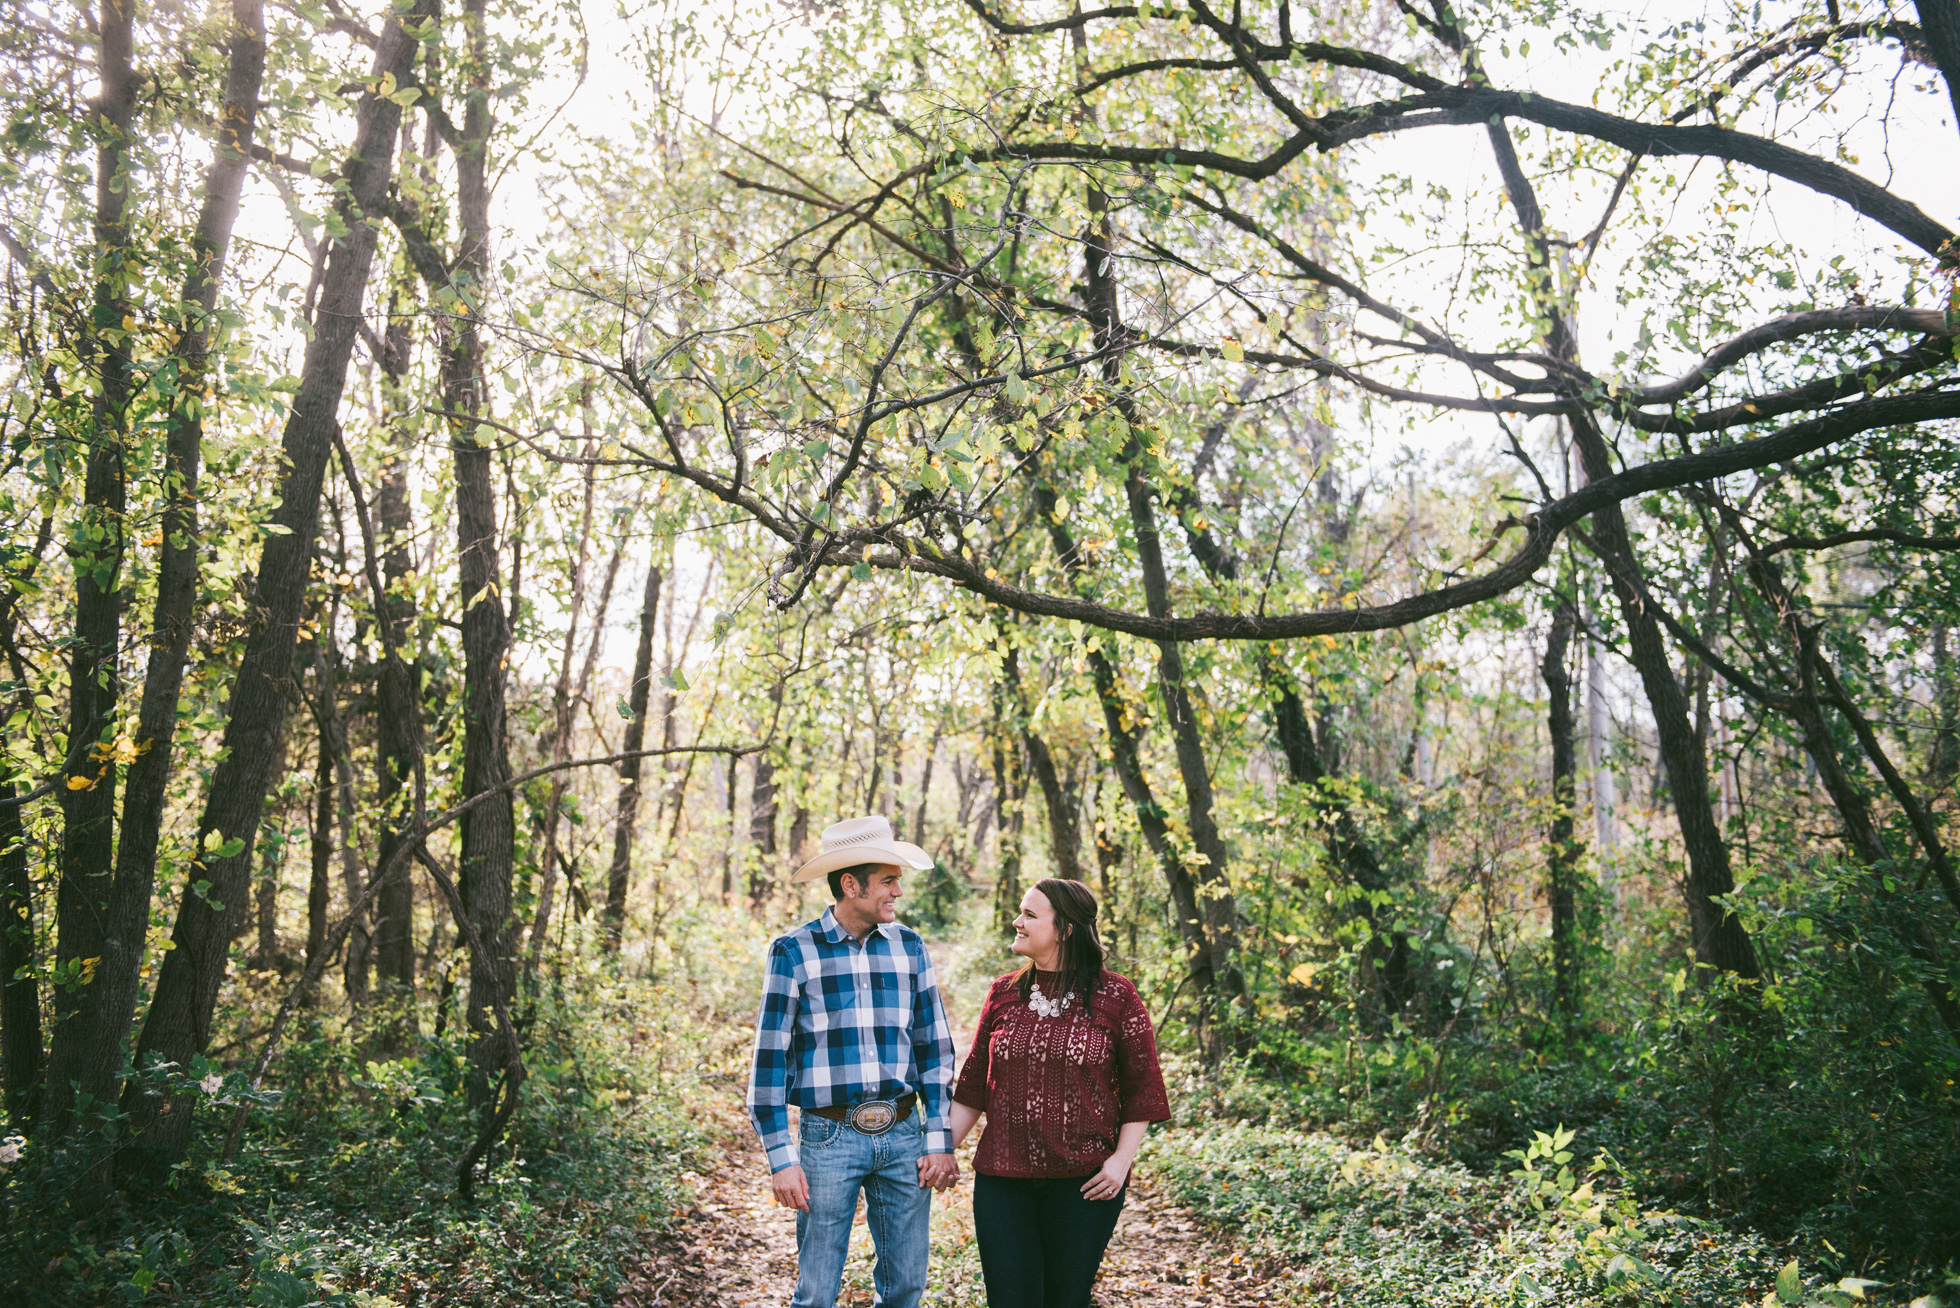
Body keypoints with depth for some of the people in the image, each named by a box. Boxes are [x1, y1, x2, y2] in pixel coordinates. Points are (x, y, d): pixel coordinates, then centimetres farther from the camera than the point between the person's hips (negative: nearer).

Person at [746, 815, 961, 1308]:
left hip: (903, 1137, 3)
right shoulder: (795, 952, -5)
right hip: (829, 1138, -3)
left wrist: (940, 1141, 5)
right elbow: (769, 1058, -4)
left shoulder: (910, 947, 6)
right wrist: (781, 1158, -7)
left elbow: (934, 1046, 10)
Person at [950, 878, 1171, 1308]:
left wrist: (1122, 1159, -7)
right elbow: (975, 1083, 12)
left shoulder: (1116, 998, -3)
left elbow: (1142, 1087, 0)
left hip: (1085, 1182, -2)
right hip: (1002, 1177, 3)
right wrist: (944, 1147, 7)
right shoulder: (1003, 994, 7)